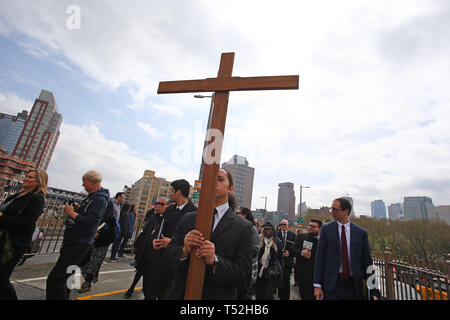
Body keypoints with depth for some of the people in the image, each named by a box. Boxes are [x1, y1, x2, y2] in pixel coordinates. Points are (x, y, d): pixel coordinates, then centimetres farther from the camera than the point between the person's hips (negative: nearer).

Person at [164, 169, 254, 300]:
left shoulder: (243, 227, -12)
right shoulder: (187, 218, -2)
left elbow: (244, 278, -14)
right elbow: (168, 254, -2)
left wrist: (215, 261, -29)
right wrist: (184, 251, -22)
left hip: (217, 296, -2)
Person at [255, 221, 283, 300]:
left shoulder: (277, 242, 5)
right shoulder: (258, 239, 0)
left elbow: (280, 258, 9)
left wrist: (280, 273, 8)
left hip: (272, 274, 0)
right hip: (259, 272, 0)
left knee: (268, 296, -5)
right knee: (259, 295, 9)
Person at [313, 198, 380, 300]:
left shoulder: (361, 232, 0)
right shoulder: (326, 228, -2)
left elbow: (367, 262, 4)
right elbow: (319, 257, -3)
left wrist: (374, 292, 1)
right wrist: (317, 285, -7)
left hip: (353, 284, 1)